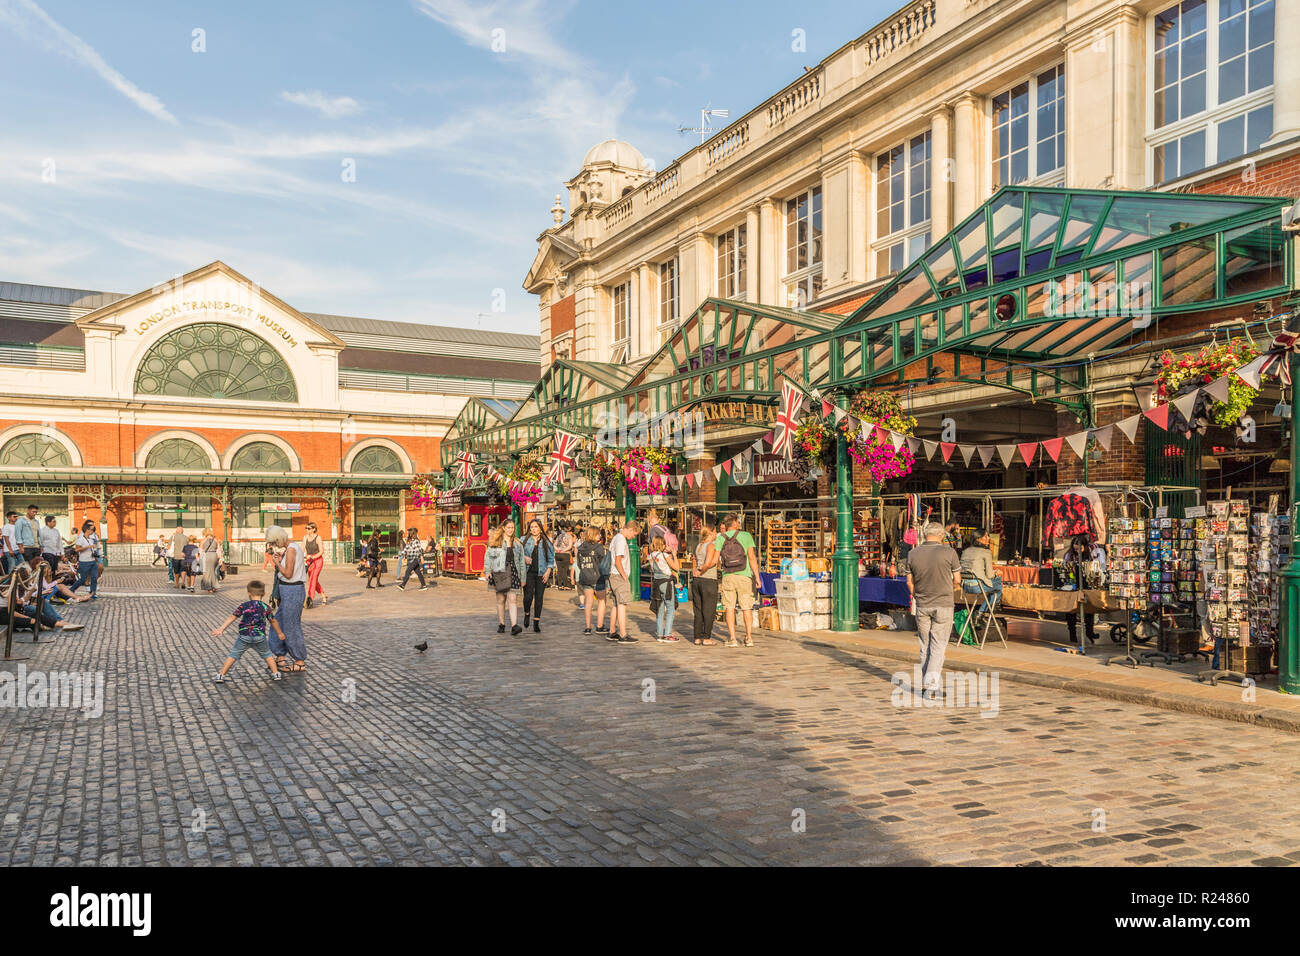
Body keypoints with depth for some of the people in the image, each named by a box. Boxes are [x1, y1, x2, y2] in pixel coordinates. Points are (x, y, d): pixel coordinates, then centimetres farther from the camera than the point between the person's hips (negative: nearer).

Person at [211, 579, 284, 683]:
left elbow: (232, 617, -4)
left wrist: (221, 629, 0)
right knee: (267, 654, 20)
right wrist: (280, 633, 25)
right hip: (260, 637, 1)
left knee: (233, 655, 12)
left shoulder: (244, 606, -2)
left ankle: (221, 675, 12)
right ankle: (275, 673, 18)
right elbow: (273, 621, 11)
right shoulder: (266, 607, 2)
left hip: (244, 636, -1)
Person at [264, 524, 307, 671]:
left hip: (292, 591, -10)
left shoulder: (291, 549, -18)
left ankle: (300, 662, 9)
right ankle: (280, 658, 25)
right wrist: (280, 559, 9)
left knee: (292, 627, -1)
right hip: (291, 591, 10)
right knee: (278, 622, 17)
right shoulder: (294, 546, 12)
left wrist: (277, 562, -7)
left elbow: (288, 574, -20)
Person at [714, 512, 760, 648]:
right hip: (744, 576, -1)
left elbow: (715, 560, -1)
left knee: (729, 608, 4)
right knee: (747, 608, 7)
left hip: (727, 576, 1)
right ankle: (749, 638, 8)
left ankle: (732, 638, 1)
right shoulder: (746, 536, 0)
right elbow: (752, 558, -3)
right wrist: (757, 576, 2)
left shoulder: (720, 538, 4)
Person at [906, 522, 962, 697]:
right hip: (943, 605, -3)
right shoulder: (949, 552, -9)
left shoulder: (913, 554, -1)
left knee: (925, 646, 13)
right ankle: (932, 684, -8)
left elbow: (910, 582, 6)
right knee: (938, 646, 1)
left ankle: (927, 683, 21)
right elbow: (957, 580, -2)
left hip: (921, 606, 3)